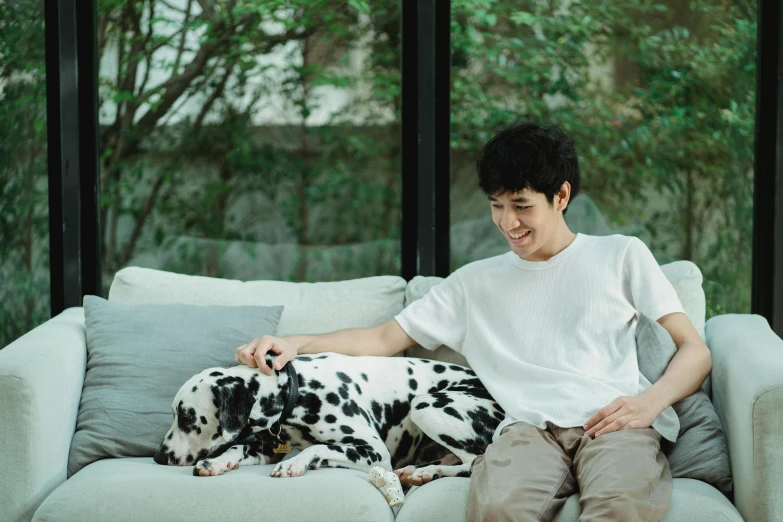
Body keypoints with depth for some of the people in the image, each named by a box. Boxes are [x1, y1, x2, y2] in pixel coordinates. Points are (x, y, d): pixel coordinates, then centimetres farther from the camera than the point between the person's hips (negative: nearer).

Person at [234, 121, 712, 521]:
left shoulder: (622, 256, 20)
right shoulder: (476, 282, 28)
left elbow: (696, 351, 15)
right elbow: (385, 339, 27)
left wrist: (651, 400, -8)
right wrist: (295, 344, 9)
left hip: (614, 423, -1)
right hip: (530, 427, 2)